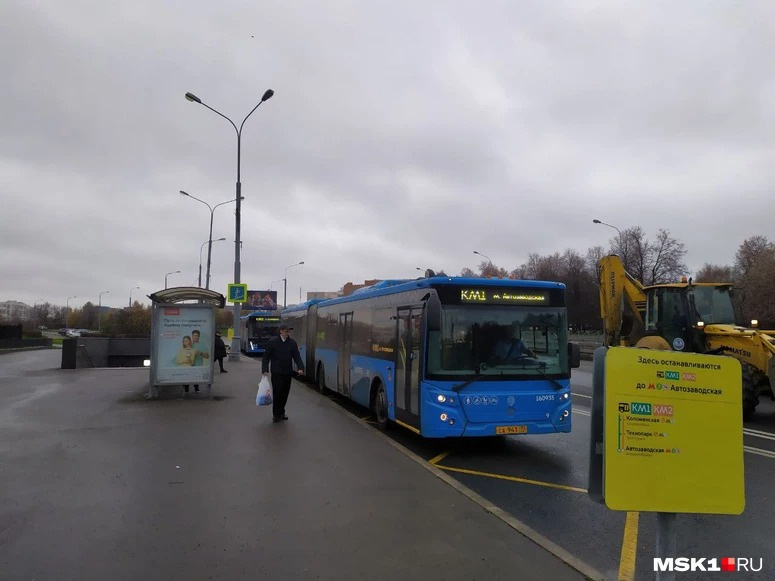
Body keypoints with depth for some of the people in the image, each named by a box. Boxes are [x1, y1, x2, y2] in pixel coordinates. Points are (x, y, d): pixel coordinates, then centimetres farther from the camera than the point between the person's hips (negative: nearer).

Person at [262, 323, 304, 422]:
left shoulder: (292, 343, 7)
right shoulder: (272, 342, -2)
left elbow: (297, 356, 4)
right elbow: (266, 357, 1)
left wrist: (300, 368, -11)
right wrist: (265, 370, -8)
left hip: (288, 373, 4)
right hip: (276, 373, -3)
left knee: (285, 393, 7)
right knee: (277, 393, -5)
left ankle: (281, 412, 21)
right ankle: (275, 414, 6)